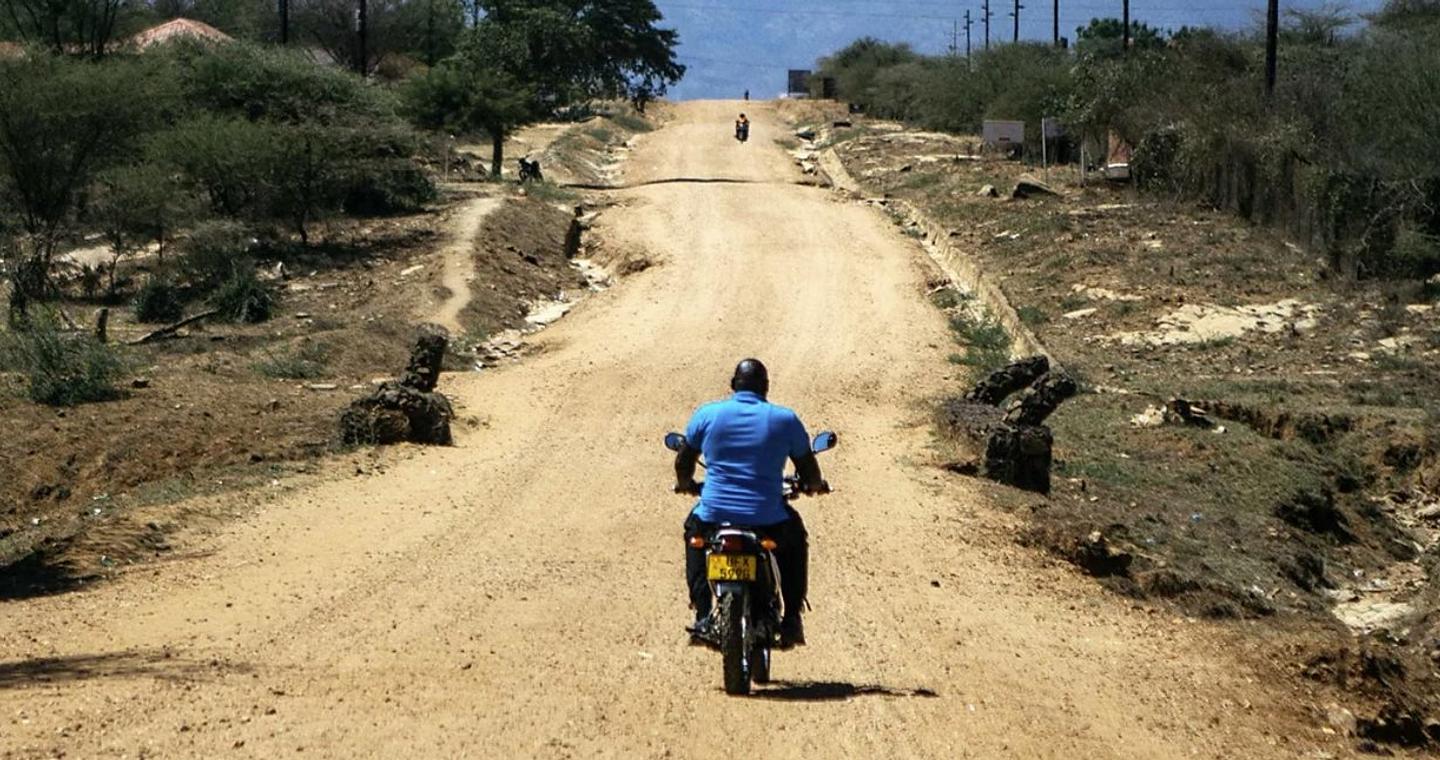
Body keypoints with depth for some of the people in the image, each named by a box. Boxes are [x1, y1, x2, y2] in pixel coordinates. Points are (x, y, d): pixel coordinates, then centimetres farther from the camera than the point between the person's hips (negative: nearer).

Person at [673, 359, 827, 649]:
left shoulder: (706, 414, 3)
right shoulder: (785, 420, 1)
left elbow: (683, 463, 13)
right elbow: (810, 474, 8)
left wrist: (686, 484, 35)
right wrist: (813, 485, 31)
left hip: (714, 516, 1)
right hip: (768, 521, -1)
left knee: (694, 529, 35)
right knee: (795, 539, 32)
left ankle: (702, 615, 22)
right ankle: (791, 618, 21)